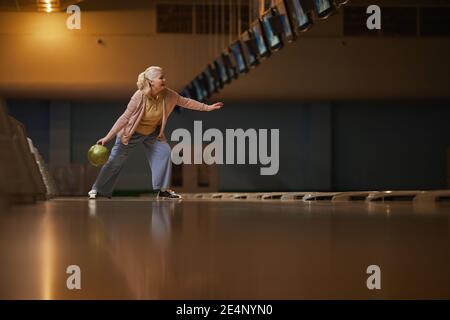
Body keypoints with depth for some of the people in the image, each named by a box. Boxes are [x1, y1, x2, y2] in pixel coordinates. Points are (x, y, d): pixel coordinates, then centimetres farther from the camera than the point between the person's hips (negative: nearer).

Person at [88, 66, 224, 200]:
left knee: (165, 152, -11)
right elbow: (125, 118, -29)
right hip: (131, 133, -5)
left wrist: (207, 107, -2)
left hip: (152, 132, 5)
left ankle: (163, 190, 0)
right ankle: (98, 189, 15)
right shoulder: (140, 97, -33)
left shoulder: (167, 95, -19)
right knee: (115, 160, 0)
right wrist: (108, 137, -30)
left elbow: (185, 102, -3)